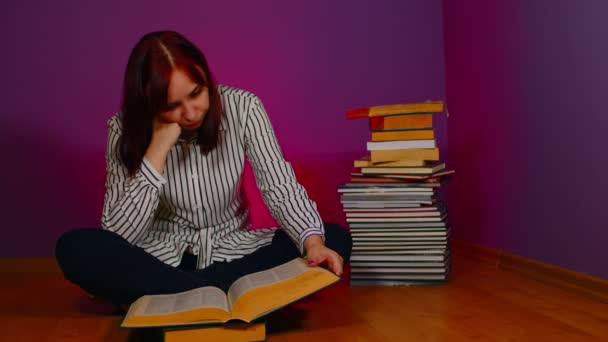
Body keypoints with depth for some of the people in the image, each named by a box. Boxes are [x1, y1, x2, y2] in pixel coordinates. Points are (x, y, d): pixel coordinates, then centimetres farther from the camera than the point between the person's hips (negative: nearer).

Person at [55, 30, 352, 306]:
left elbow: (281, 188, -16)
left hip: (230, 254, 1)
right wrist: (157, 151, -26)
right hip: (161, 259, -1)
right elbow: (118, 236, -18)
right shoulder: (126, 130, -13)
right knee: (73, 248, -27)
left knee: (335, 239, -22)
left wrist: (313, 241, -35)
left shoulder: (242, 108, -13)